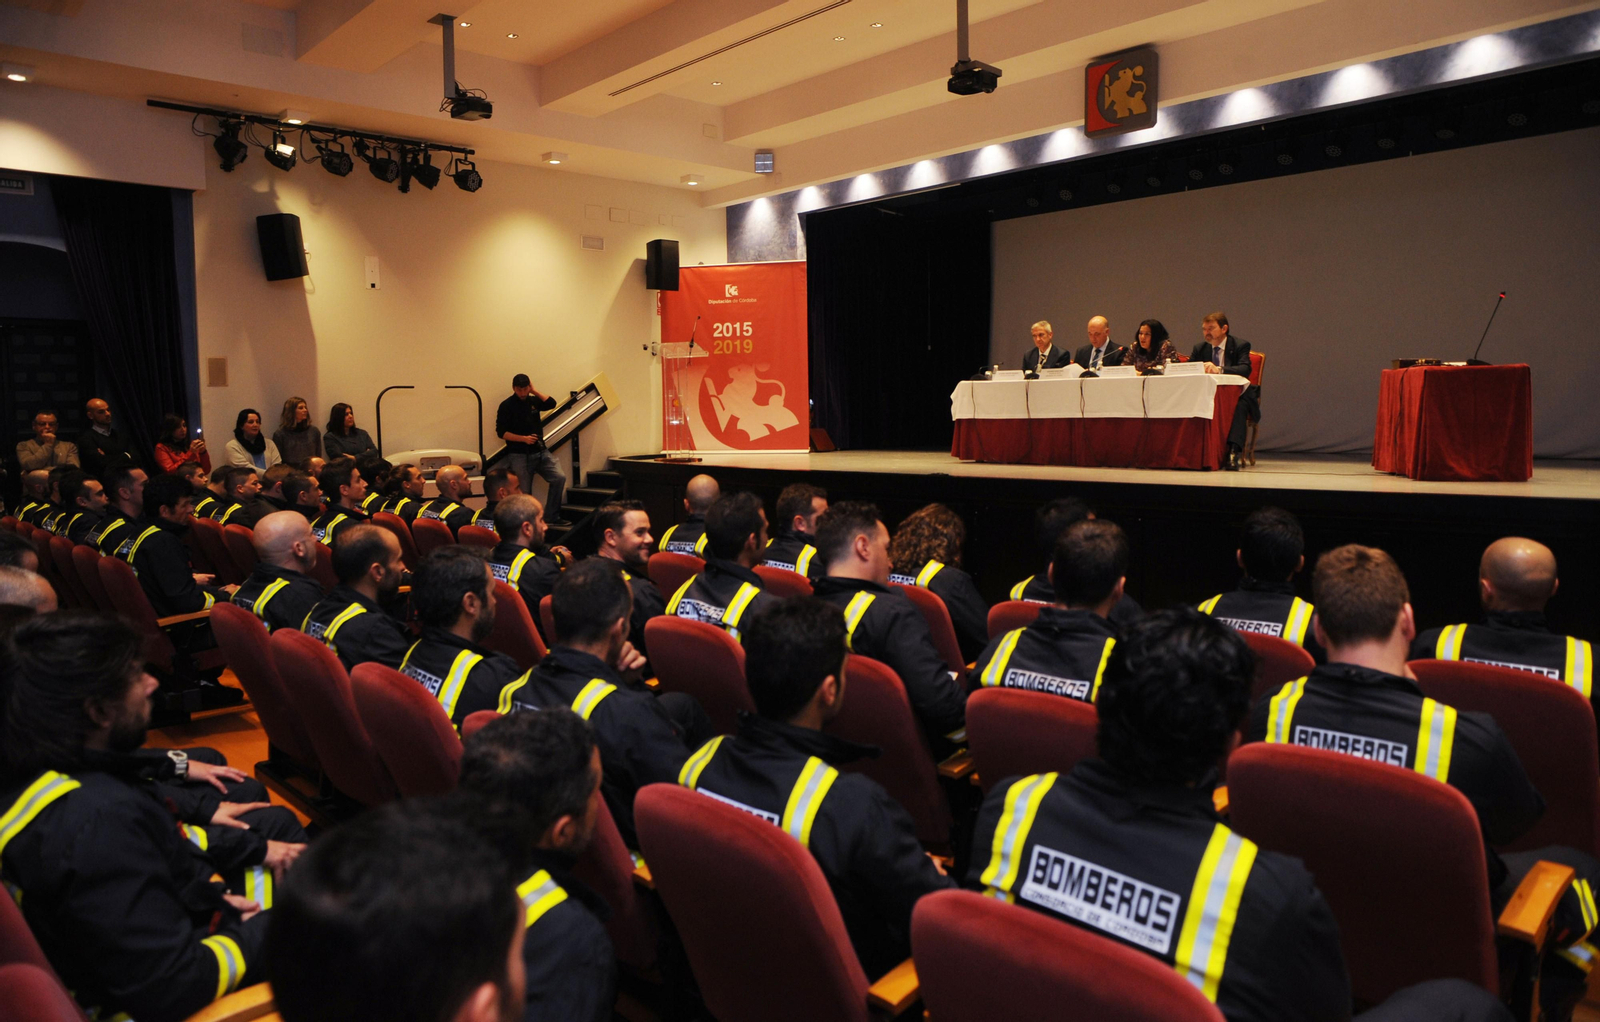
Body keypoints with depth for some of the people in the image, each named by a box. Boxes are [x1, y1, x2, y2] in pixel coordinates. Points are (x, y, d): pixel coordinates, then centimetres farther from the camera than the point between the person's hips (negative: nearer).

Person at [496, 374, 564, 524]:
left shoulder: (533, 401, 11)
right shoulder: (506, 405, -4)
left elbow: (552, 403, -3)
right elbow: (501, 432, -8)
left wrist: (534, 391, -3)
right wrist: (523, 438, -17)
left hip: (540, 451, 4)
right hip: (520, 455, -4)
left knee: (559, 479, -9)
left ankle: (551, 518, 0)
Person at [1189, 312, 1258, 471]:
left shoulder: (1240, 345, -3)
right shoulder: (1200, 348, 12)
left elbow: (1245, 370, -21)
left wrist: (1219, 369, -39)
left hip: (1237, 395, -3)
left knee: (1239, 407, -37)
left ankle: (1232, 453, -43)